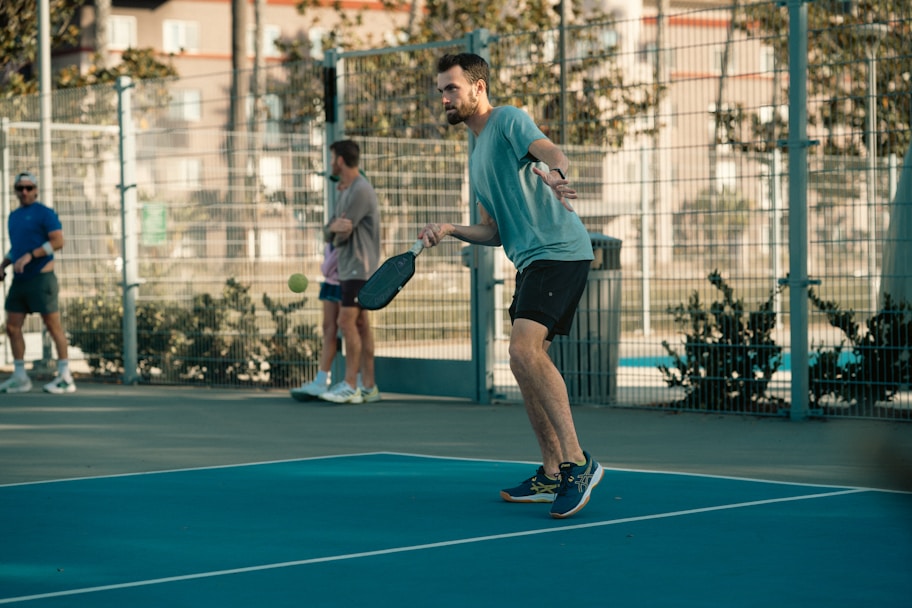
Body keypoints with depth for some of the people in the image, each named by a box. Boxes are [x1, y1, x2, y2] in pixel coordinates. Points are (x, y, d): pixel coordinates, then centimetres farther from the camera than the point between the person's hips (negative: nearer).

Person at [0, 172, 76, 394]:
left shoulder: (45, 213, -5)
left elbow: (58, 241, -15)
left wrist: (29, 256, -22)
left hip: (40, 278, -8)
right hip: (19, 280, 8)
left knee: (53, 325, -5)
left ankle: (65, 378, -3)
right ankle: (20, 378, 9)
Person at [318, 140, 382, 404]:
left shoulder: (361, 190, -14)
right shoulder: (345, 191, 17)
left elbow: (342, 234, -17)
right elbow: (331, 233, 11)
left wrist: (338, 234, 5)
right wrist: (333, 227, -10)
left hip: (360, 268, -10)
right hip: (348, 267, 10)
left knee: (347, 322, -13)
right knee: (360, 324, 8)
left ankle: (350, 386, -12)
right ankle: (368, 386, 10)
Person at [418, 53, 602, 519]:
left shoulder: (508, 120, -3)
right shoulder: (477, 158, 24)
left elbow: (555, 154, -24)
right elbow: (495, 231, 22)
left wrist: (554, 174, -48)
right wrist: (450, 230, 5)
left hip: (558, 251, -10)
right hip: (530, 261, 10)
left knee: (524, 348, -24)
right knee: (526, 362, 10)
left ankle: (577, 462, -22)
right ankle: (552, 474, 17)